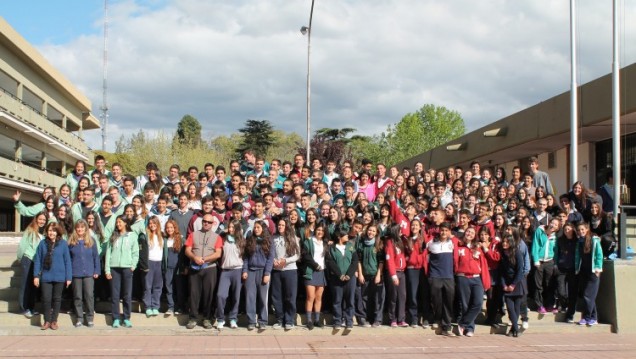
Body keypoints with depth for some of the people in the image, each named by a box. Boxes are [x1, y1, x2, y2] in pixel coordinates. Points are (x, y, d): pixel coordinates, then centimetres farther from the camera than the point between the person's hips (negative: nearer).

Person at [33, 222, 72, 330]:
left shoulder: (63, 243, -3)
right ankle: (47, 321, 15)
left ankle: (54, 321, 21)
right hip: (46, 276, 0)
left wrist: (68, 277, -4)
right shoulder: (42, 243, 0)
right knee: (46, 299, 1)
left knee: (57, 299, 9)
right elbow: (37, 260, 2)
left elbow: (67, 261, -2)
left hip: (59, 277, 0)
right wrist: (36, 275, -3)